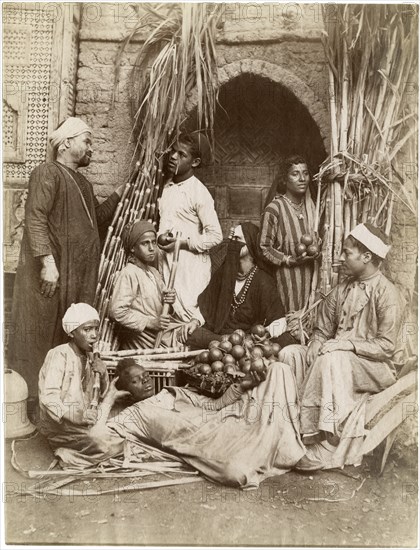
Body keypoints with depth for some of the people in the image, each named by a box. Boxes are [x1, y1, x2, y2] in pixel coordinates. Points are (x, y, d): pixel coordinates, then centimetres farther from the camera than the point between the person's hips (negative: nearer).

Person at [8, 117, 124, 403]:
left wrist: (119, 193, 15)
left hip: (80, 276, 8)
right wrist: (47, 262, -24)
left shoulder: (83, 183, 20)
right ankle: (31, 397, 12)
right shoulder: (47, 173, -7)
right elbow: (35, 218, -17)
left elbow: (97, 218, 25)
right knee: (40, 334, 0)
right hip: (52, 274, -8)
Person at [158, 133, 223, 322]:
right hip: (168, 261, 7)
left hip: (191, 264, -7)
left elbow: (215, 235, -15)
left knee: (188, 315, -7)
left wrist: (182, 243, -16)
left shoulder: (198, 192, -13)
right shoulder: (168, 186, 9)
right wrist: (160, 236, 3)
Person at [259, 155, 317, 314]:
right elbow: (264, 247, -10)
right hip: (286, 276, -6)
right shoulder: (274, 209, -13)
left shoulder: (310, 205, 8)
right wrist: (290, 260, -17)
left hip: (308, 274, 6)